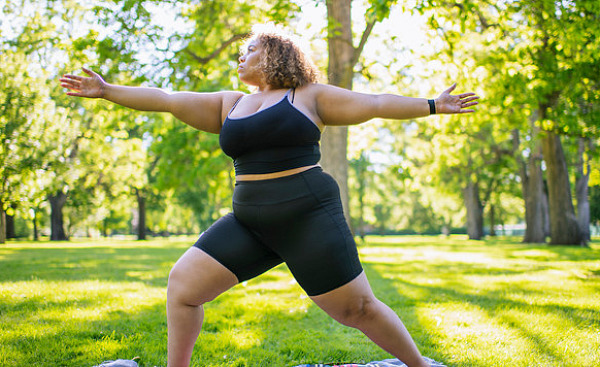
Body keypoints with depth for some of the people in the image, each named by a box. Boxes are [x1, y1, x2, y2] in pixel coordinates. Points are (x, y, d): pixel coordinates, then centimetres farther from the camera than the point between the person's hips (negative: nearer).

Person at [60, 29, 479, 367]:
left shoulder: (308, 96, 4)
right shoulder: (229, 105, 16)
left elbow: (375, 104, 4)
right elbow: (167, 100, 15)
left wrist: (433, 105, 0)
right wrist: (106, 90, 14)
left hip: (309, 216, -5)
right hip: (249, 222, 5)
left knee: (358, 309, -3)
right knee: (183, 282, -3)